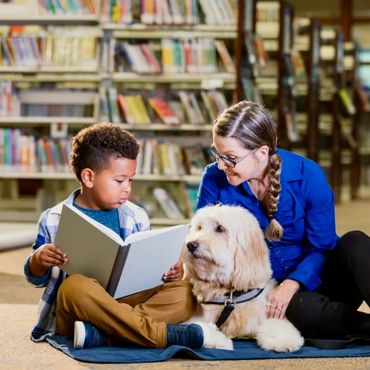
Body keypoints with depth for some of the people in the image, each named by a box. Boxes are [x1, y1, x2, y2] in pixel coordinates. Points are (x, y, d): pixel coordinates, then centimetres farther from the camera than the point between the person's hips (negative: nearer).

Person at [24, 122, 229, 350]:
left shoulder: (136, 217, 10)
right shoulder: (54, 220, 3)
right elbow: (38, 279, 9)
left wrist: (171, 271, -8)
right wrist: (38, 260, -15)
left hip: (126, 302, 3)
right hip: (73, 312, -3)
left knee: (182, 292, -21)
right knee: (75, 285, -37)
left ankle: (100, 335, -37)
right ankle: (166, 335, -35)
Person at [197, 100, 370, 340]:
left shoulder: (307, 175, -13)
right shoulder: (214, 179, -9)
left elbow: (323, 247, -9)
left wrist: (291, 284, -26)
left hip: (311, 279, 1)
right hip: (263, 289, -1)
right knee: (304, 310, -37)